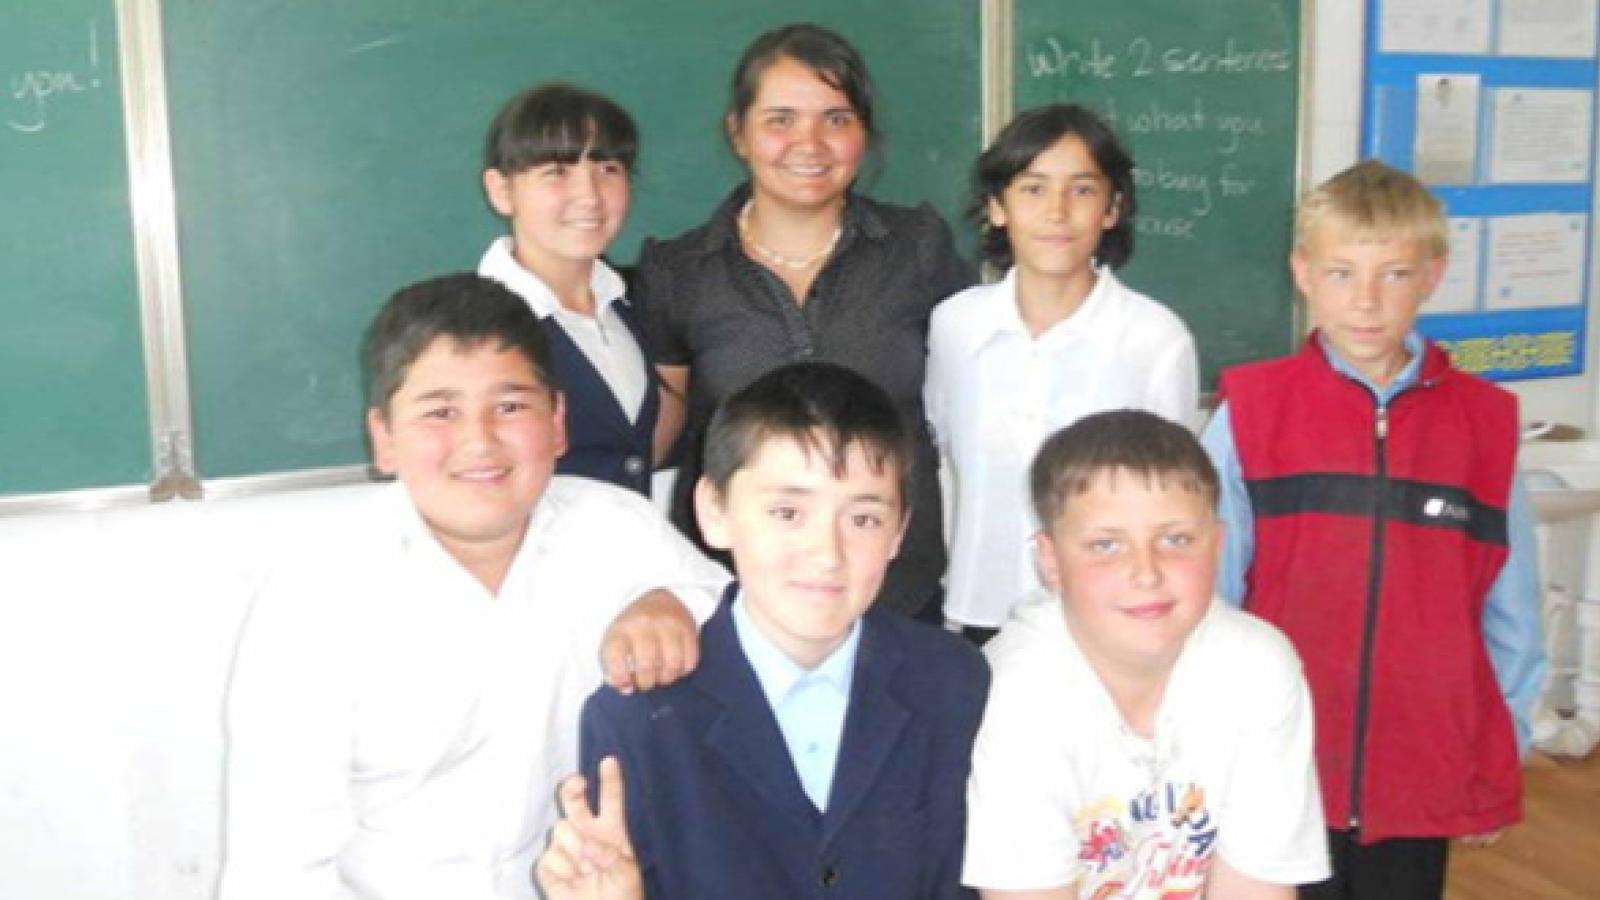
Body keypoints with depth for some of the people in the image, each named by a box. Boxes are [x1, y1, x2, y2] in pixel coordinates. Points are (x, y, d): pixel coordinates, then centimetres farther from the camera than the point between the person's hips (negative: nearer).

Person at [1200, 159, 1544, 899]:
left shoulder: (1483, 424, -1)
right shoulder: (1250, 415, -7)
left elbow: (1509, 613, 4)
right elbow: (1205, 596, -3)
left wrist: (1501, 762, 7)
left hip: (1425, 781, 2)